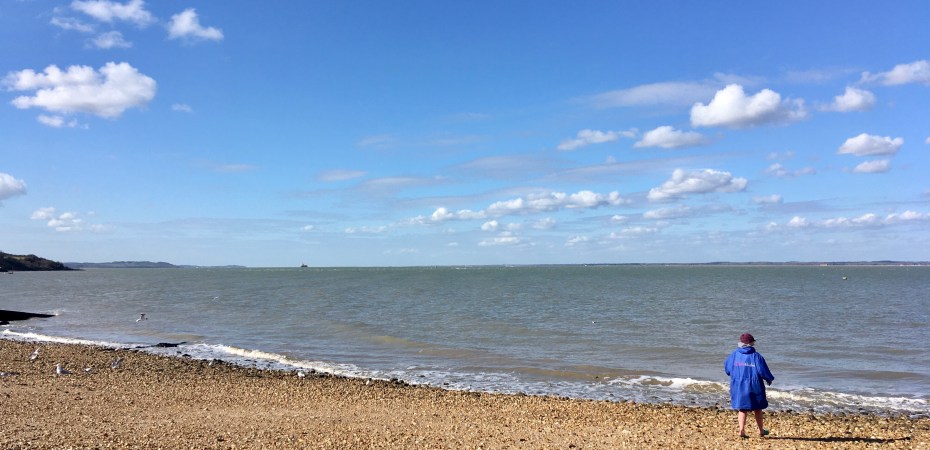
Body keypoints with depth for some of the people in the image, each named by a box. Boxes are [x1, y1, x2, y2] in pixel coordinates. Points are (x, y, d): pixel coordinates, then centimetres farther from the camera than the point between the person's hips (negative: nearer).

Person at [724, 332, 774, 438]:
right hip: (753, 387, -2)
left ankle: (742, 430, -4)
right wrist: (770, 379, 10)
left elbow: (727, 368, 7)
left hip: (737, 387, 2)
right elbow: (763, 371, -10)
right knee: (757, 409, 15)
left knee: (742, 409, 9)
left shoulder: (734, 354, 0)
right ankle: (761, 431, 27)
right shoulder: (756, 356, -10)